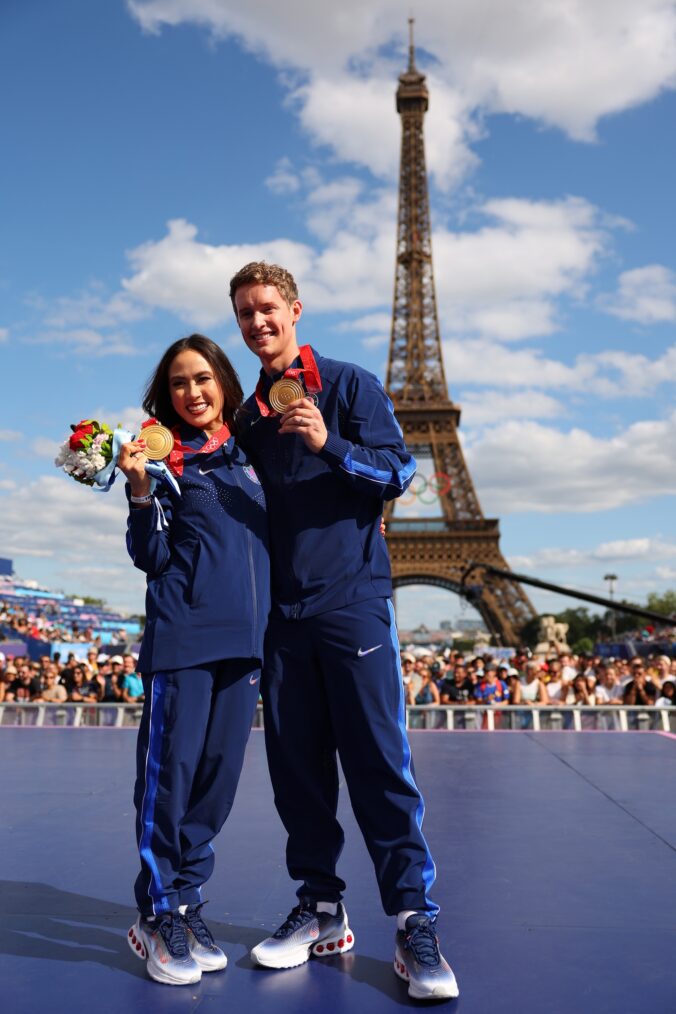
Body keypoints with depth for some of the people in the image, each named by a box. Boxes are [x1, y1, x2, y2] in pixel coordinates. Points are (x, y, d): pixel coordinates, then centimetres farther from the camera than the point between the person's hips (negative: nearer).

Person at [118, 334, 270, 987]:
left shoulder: (248, 455, 14)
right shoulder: (165, 456, 1)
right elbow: (151, 556, -5)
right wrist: (140, 491, -18)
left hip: (246, 638, 5)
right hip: (183, 635, -5)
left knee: (219, 773, 8)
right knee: (170, 769, -3)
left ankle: (186, 901, 21)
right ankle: (158, 915, 12)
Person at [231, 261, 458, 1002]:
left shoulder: (349, 384, 3)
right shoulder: (249, 414, 17)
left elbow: (398, 471, -5)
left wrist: (329, 446, -19)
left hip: (352, 599, -5)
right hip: (281, 610, 5)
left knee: (378, 760, -6)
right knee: (297, 766, 7)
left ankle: (414, 923, 3)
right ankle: (321, 910, 19)